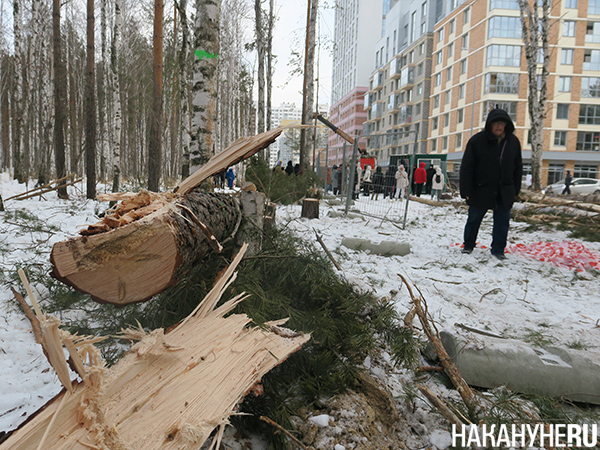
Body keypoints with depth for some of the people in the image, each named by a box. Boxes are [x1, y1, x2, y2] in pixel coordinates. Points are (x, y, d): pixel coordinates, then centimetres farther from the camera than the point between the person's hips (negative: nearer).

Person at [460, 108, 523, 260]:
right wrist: (466, 191, -13)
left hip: (504, 192, 3)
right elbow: (466, 168, -9)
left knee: (502, 221, 5)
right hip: (480, 190, -2)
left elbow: (518, 168, 11)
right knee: (474, 219, 10)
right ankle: (468, 245, 28)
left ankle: (498, 249, 18)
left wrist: (515, 190, 8)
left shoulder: (513, 142, 1)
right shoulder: (477, 141, -10)